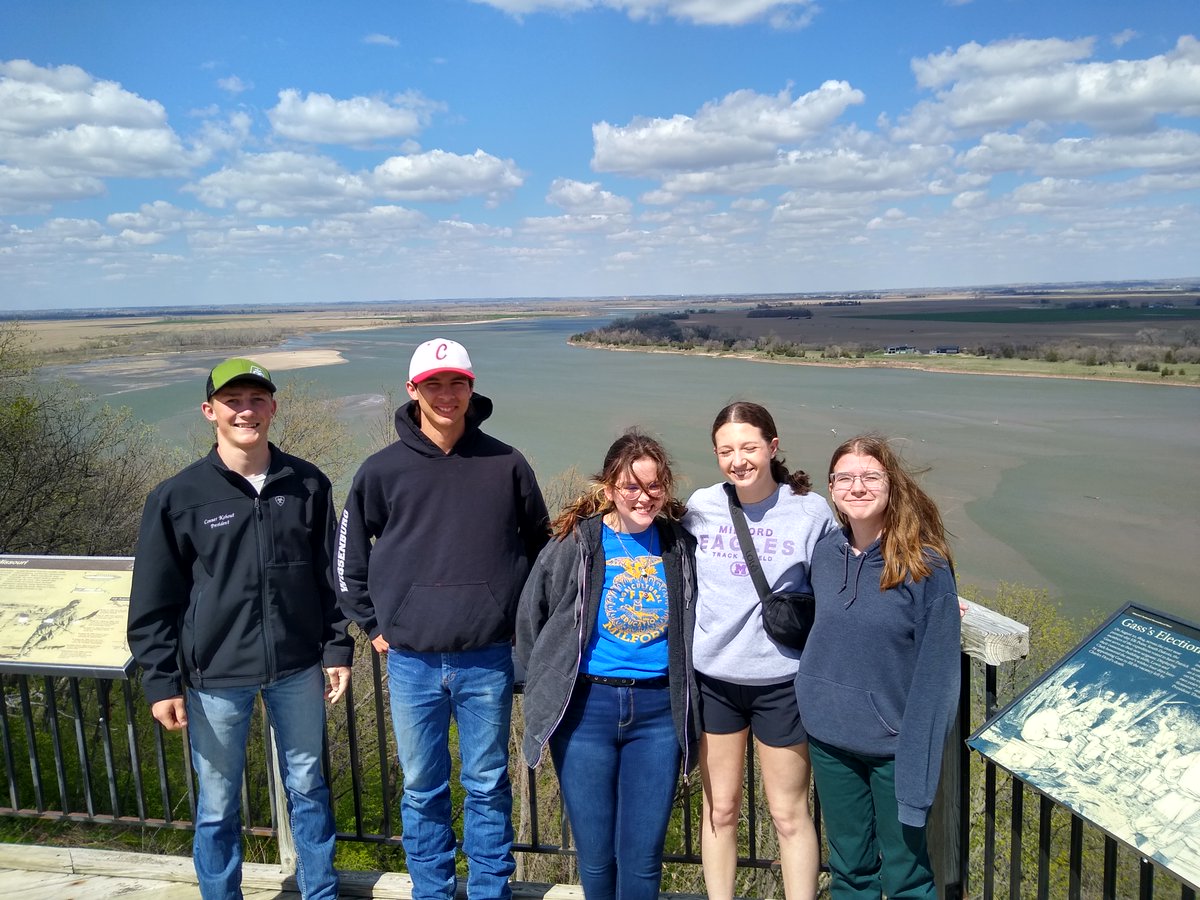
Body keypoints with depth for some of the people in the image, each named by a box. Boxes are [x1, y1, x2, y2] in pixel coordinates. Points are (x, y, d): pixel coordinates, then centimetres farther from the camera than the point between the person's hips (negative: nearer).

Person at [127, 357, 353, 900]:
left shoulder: (308, 485, -1)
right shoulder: (177, 497, -7)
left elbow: (330, 576, 6)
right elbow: (153, 602, -3)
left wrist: (338, 649, 4)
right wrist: (161, 682, -4)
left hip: (298, 669, 2)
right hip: (216, 677, -2)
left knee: (307, 787, 17)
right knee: (218, 804, 12)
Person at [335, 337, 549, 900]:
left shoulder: (505, 464, -2)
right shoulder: (383, 470, -2)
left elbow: (539, 544, 11)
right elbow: (350, 554, 10)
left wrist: (521, 616, 9)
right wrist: (373, 624, 7)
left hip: (487, 660, 0)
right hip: (411, 661, 1)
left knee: (488, 785, 13)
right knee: (422, 789, 14)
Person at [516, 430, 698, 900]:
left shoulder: (680, 545, 0)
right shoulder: (575, 543, -6)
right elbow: (530, 620, 5)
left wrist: (682, 694, 13)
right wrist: (554, 683, 9)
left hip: (658, 709, 1)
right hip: (586, 707, -1)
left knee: (642, 856, 8)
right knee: (595, 855, 9)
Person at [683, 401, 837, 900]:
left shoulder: (811, 511, -9)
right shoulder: (700, 506, -4)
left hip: (780, 679, -2)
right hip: (712, 676, 2)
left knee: (789, 813, 11)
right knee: (720, 808, 15)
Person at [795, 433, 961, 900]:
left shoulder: (925, 565, -15)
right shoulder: (825, 554, -1)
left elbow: (936, 675, -15)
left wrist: (917, 774, -17)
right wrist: (814, 704, 6)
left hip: (894, 745, -4)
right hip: (829, 739, 4)